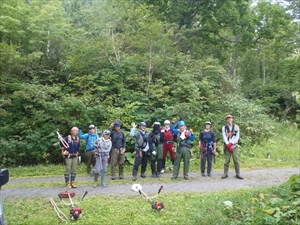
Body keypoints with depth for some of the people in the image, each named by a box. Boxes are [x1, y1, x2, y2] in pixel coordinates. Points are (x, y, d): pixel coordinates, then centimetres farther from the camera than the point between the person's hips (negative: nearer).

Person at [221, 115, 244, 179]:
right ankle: (225, 174, 5)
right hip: (227, 146, 0)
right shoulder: (224, 128, 6)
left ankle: (237, 174, 5)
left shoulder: (236, 127, 7)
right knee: (227, 160, -1)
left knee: (236, 160, -2)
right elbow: (224, 137, -1)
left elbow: (237, 137, 1)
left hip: (234, 146, 0)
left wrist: (231, 143, -11)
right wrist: (228, 145, -13)